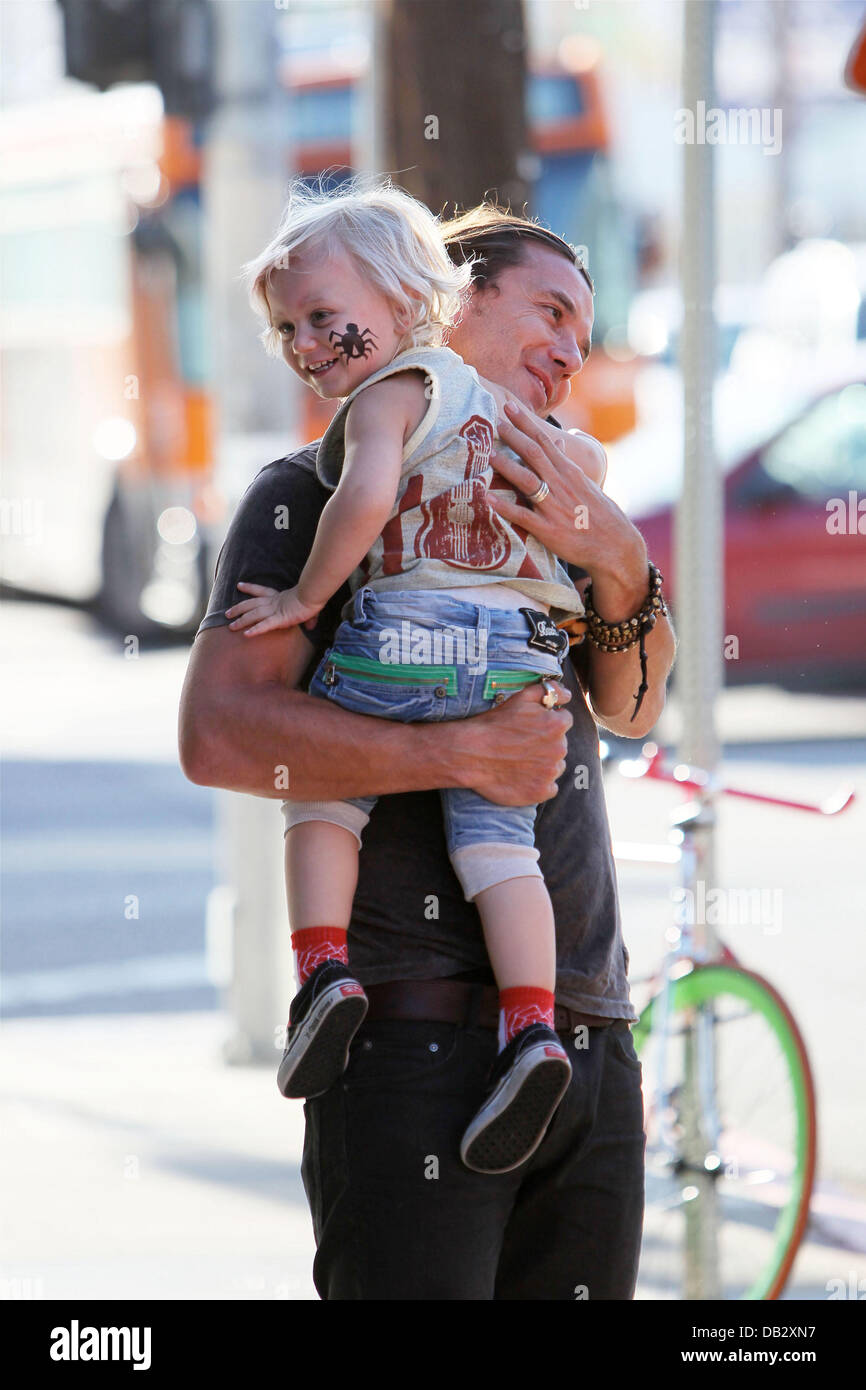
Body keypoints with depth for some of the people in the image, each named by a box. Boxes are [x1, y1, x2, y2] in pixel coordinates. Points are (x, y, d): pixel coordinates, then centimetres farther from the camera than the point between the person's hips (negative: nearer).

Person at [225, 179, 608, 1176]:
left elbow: (368, 495, -21)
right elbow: (582, 462, 35)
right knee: (495, 835, 3)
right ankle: (531, 1026, -12)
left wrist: (306, 597, -12)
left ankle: (325, 968, -2)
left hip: (402, 641, -6)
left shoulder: (387, 392, -3)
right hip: (519, 653, 6)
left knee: (321, 794, 12)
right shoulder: (486, 393, 23)